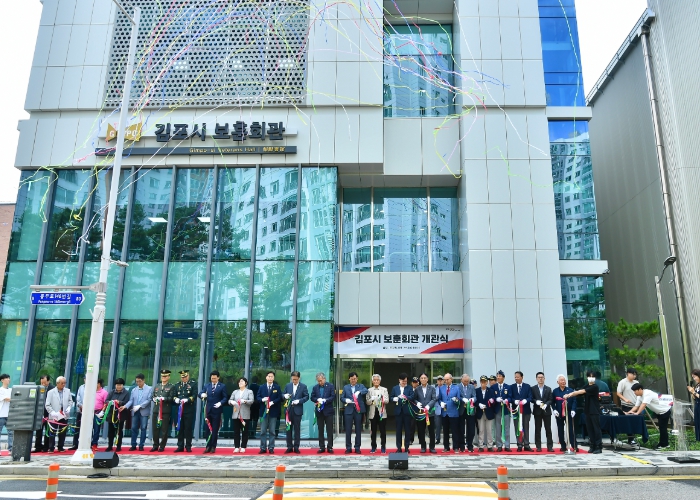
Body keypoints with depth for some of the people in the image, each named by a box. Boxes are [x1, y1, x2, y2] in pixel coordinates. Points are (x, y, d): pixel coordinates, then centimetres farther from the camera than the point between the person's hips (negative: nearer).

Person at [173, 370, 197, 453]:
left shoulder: (193, 384, 3)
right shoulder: (177, 385, 15)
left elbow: (194, 395, -6)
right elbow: (174, 396, 12)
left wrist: (187, 399, -22)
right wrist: (175, 399, -10)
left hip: (189, 410, -4)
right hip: (179, 409, 4)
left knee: (189, 428, 0)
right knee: (180, 428, 5)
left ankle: (188, 447, 7)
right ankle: (180, 446, 12)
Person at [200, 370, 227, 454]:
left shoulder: (222, 386, 2)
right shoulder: (206, 386, 13)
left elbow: (225, 397, -1)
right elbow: (200, 394, 6)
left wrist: (220, 403, -19)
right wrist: (202, 395, -17)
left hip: (216, 411, -3)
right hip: (208, 410, 3)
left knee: (215, 430, 1)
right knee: (207, 429, 5)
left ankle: (213, 447, 8)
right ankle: (208, 446, 14)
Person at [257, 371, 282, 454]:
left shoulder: (277, 387, 4)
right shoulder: (262, 387, 9)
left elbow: (280, 398, -1)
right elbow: (258, 397, 7)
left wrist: (273, 402, -16)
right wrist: (262, 399, -14)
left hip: (273, 411, -1)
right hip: (264, 411, 1)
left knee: (272, 431, 3)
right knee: (263, 431, 3)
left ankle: (271, 448, 8)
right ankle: (263, 448, 9)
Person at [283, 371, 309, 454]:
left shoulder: (303, 386, 1)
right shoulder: (287, 385, 9)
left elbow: (306, 397, -1)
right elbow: (283, 395, 12)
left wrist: (299, 401, -15)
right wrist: (285, 396, -11)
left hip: (297, 410, -3)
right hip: (289, 410, 3)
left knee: (297, 429, 2)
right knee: (289, 429, 5)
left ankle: (296, 447, 9)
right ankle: (289, 447, 12)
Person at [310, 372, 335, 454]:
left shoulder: (330, 386, -2)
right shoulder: (315, 387, 7)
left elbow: (333, 397, -7)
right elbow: (312, 397, 5)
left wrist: (325, 400, -19)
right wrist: (317, 400, -15)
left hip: (328, 411, -3)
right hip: (319, 411, 3)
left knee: (329, 430, 1)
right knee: (320, 430, 8)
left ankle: (330, 447, 6)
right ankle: (321, 447, 14)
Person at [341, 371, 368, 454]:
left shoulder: (361, 386, 8)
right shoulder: (345, 387, 12)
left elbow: (366, 390, -12)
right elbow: (341, 398, 8)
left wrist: (359, 392, -31)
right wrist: (346, 400, -14)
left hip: (358, 410, 0)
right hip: (349, 410, 1)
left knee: (358, 430, 3)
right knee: (348, 430, 1)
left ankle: (357, 448, 12)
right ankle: (348, 448, 10)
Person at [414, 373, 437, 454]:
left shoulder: (432, 388, 5)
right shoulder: (417, 389, 7)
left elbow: (434, 399, -4)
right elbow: (414, 399, 4)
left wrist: (428, 405, -18)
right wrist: (417, 403, -17)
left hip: (430, 412, -1)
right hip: (420, 412, 1)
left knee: (431, 430, 4)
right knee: (421, 431, 5)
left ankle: (432, 447, 13)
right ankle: (423, 447, 15)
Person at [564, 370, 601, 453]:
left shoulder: (595, 387, -9)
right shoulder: (586, 387, 13)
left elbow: (582, 391, -18)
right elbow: (578, 392, 0)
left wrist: (571, 394, -20)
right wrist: (569, 395, -16)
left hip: (595, 411, -6)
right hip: (588, 411, 6)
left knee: (596, 429, -3)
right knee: (590, 429, 7)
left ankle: (599, 447, 0)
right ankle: (593, 446, 13)